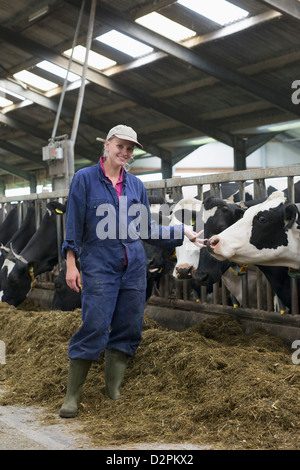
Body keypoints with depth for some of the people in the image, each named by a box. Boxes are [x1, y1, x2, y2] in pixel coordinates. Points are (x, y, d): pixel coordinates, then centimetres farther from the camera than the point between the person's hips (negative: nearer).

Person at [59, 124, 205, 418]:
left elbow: (147, 229, 16)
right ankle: (72, 396, -1)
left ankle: (113, 389, 19)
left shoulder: (135, 185, 12)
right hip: (98, 266, -5)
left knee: (128, 328, 5)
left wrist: (182, 233, 12)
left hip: (134, 266, 5)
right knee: (93, 329, -11)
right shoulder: (84, 179, 1)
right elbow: (73, 224, -1)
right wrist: (71, 264, -6)